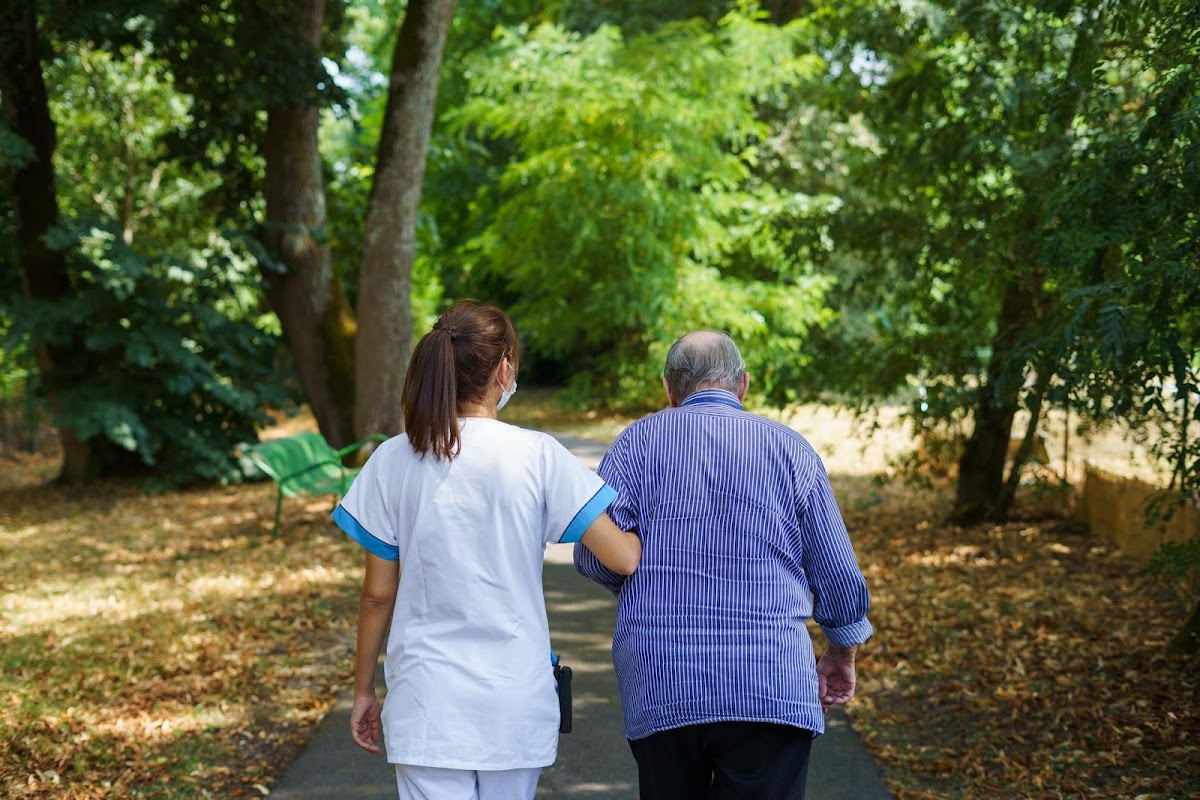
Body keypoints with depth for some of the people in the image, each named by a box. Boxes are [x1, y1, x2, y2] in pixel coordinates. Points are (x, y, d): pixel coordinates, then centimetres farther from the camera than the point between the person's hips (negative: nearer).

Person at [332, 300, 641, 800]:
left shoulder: (393, 461, -3)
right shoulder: (537, 457, -8)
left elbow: (378, 594, 1)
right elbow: (622, 557, -8)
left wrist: (363, 691, 13)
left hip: (428, 706, 0)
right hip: (517, 702, 0)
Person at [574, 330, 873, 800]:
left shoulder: (639, 440, 4)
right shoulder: (791, 449, 7)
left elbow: (597, 556, -6)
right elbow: (837, 573, 9)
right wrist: (842, 655, 26)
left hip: (659, 689, 1)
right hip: (770, 687, 0)